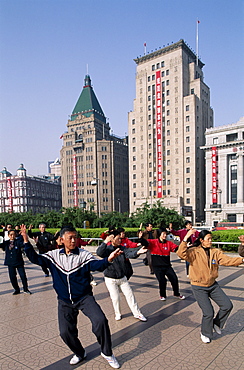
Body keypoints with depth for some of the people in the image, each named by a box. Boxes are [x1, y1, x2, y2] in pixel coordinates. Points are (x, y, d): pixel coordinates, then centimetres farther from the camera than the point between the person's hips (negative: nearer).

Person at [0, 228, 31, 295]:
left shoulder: (18, 241, -8)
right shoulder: (6, 243, 4)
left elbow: (23, 244, -23)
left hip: (19, 262, -3)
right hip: (10, 263, 3)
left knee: (23, 275, -1)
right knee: (12, 277, 8)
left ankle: (25, 289, 17)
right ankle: (17, 290, 26)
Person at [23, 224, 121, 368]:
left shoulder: (84, 255, -13)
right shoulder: (54, 255, -2)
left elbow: (97, 265, -27)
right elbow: (35, 258, -1)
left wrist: (108, 260, -50)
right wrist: (26, 241, -12)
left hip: (84, 298, -3)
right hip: (65, 302, 3)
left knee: (100, 321, -21)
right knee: (66, 332, 3)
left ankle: (107, 353, 6)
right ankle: (79, 353, 36)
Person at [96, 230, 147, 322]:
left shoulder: (122, 248, -5)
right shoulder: (108, 249, -14)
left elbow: (130, 253, -23)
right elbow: (99, 253, -34)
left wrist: (137, 252, -45)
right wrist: (105, 242, -46)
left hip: (122, 277, 3)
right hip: (110, 279, -3)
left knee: (130, 295, 7)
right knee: (115, 297, 3)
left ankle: (137, 313, 21)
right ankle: (118, 314, 28)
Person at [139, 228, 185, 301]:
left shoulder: (169, 243, 3)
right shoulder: (153, 242, -7)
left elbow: (177, 249, -2)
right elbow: (146, 243, -23)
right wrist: (141, 238, -42)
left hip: (167, 266, 4)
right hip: (157, 267, -3)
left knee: (174, 279, 4)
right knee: (162, 281, -9)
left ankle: (177, 294, 32)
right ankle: (162, 295, 20)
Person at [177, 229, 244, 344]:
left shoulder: (215, 252, 0)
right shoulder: (194, 252, -15)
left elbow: (227, 260, -9)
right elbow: (181, 254, -32)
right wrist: (186, 238, -38)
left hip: (213, 285, 6)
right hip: (199, 288, -5)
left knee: (227, 305, 4)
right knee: (208, 313, -5)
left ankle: (216, 323, 31)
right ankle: (205, 334, 25)